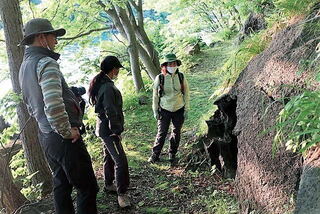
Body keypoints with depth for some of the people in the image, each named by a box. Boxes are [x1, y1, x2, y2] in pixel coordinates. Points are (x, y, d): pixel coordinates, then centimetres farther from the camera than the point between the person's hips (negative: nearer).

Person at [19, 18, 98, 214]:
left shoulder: (25, 66, 12)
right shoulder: (46, 63, -18)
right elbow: (54, 106, -30)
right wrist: (67, 132, -17)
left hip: (45, 136, 10)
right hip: (63, 139, -10)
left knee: (62, 185, 19)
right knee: (87, 188, -1)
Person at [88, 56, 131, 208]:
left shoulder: (100, 84, 9)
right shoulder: (108, 87, -23)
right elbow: (111, 112, -24)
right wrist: (116, 131, -15)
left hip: (104, 127, 11)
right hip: (109, 130, -11)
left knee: (109, 157, 21)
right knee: (121, 161, -8)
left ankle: (109, 185, 35)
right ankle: (122, 193, 0)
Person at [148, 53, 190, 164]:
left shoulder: (181, 77, -6)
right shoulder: (159, 78, -10)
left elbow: (186, 93, 2)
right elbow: (155, 96, -1)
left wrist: (186, 109, 0)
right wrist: (155, 111, 0)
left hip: (179, 110, 2)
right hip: (164, 110, -2)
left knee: (176, 133, 11)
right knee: (162, 133, -1)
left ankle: (172, 154, 29)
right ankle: (155, 154, 15)